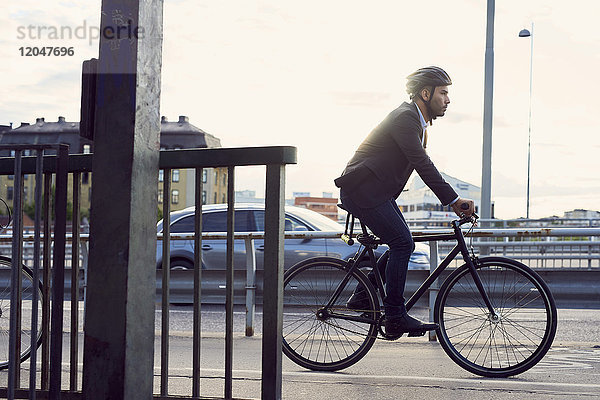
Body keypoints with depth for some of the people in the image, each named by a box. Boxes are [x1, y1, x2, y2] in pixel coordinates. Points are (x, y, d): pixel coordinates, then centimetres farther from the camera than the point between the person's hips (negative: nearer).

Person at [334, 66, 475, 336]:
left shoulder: (416, 121, 15)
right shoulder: (404, 118, -17)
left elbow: (424, 167, 18)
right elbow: (423, 164, -26)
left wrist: (453, 201, 10)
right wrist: (454, 199, -28)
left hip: (378, 191, 10)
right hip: (362, 190, -10)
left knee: (403, 244, 8)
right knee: (402, 242, -15)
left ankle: (363, 296, 16)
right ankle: (395, 318, -13)